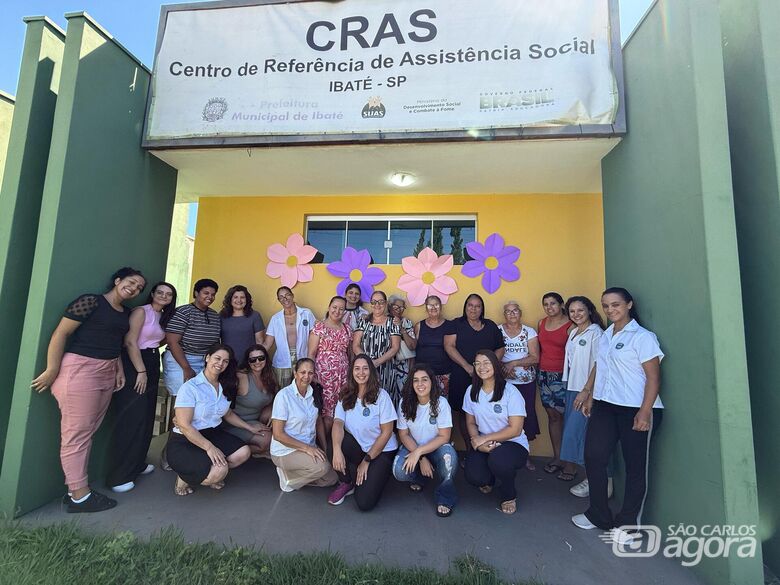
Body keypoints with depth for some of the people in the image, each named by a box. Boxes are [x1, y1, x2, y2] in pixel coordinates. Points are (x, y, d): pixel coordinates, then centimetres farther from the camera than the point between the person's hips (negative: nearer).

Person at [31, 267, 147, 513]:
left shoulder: (126, 313, 13)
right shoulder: (90, 301, -9)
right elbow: (60, 333, -10)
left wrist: (119, 369, 8)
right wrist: (52, 370, -11)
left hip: (107, 373, 8)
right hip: (80, 369, -8)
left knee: (88, 432, 13)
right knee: (76, 433, 0)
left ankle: (75, 488, 24)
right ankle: (79, 495, 9)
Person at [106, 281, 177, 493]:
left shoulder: (163, 317, 14)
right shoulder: (141, 311, -9)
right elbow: (130, 342, -15)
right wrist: (141, 371, -17)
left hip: (152, 364, 8)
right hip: (135, 366, -8)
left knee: (146, 417, 13)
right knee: (131, 419, -5)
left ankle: (137, 464, 26)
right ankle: (118, 476, 5)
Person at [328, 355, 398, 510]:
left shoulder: (381, 395, -14)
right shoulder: (346, 396, -2)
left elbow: (387, 432, -13)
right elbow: (338, 423, -16)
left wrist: (367, 461, -13)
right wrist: (337, 449, -36)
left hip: (382, 451, -4)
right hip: (358, 449, 4)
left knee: (364, 503, -18)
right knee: (336, 441, -27)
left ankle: (376, 474, 14)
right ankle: (346, 483, -1)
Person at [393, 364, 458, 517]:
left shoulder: (441, 402, -15)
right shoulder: (405, 402, -10)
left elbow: (444, 437, -15)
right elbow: (403, 435, -5)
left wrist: (419, 451, -25)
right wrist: (421, 459, -17)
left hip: (436, 448, -2)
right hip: (412, 447, 2)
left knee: (449, 455, -36)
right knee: (399, 471, -27)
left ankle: (445, 498, -8)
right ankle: (417, 477, 12)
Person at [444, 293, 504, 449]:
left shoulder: (491, 326, 12)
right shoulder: (456, 324, 4)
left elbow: (500, 348, 12)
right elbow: (449, 346, -5)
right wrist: (467, 366, -13)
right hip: (462, 377, -1)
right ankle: (469, 450, 20)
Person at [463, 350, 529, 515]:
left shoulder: (510, 391, -13)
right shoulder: (472, 391, 1)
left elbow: (515, 430, -14)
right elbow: (471, 423, 8)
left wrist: (484, 438, -16)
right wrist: (476, 440, -14)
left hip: (513, 444, -3)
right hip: (484, 445, 3)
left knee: (497, 459, -37)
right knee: (473, 476, -24)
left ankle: (509, 496, 0)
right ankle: (489, 480, 18)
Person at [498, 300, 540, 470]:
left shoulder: (529, 332, 4)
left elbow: (535, 358, -3)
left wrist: (514, 363, -14)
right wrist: (503, 367, -17)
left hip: (526, 382, 1)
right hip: (503, 382, -1)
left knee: (527, 415, 3)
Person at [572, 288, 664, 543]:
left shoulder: (642, 337, -8)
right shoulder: (605, 336, 13)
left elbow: (653, 377, -13)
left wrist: (645, 411, -19)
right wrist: (590, 397, 16)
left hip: (635, 409, -6)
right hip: (605, 406, 7)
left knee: (635, 465, 7)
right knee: (594, 456, 7)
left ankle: (627, 523, 24)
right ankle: (599, 515, 24)